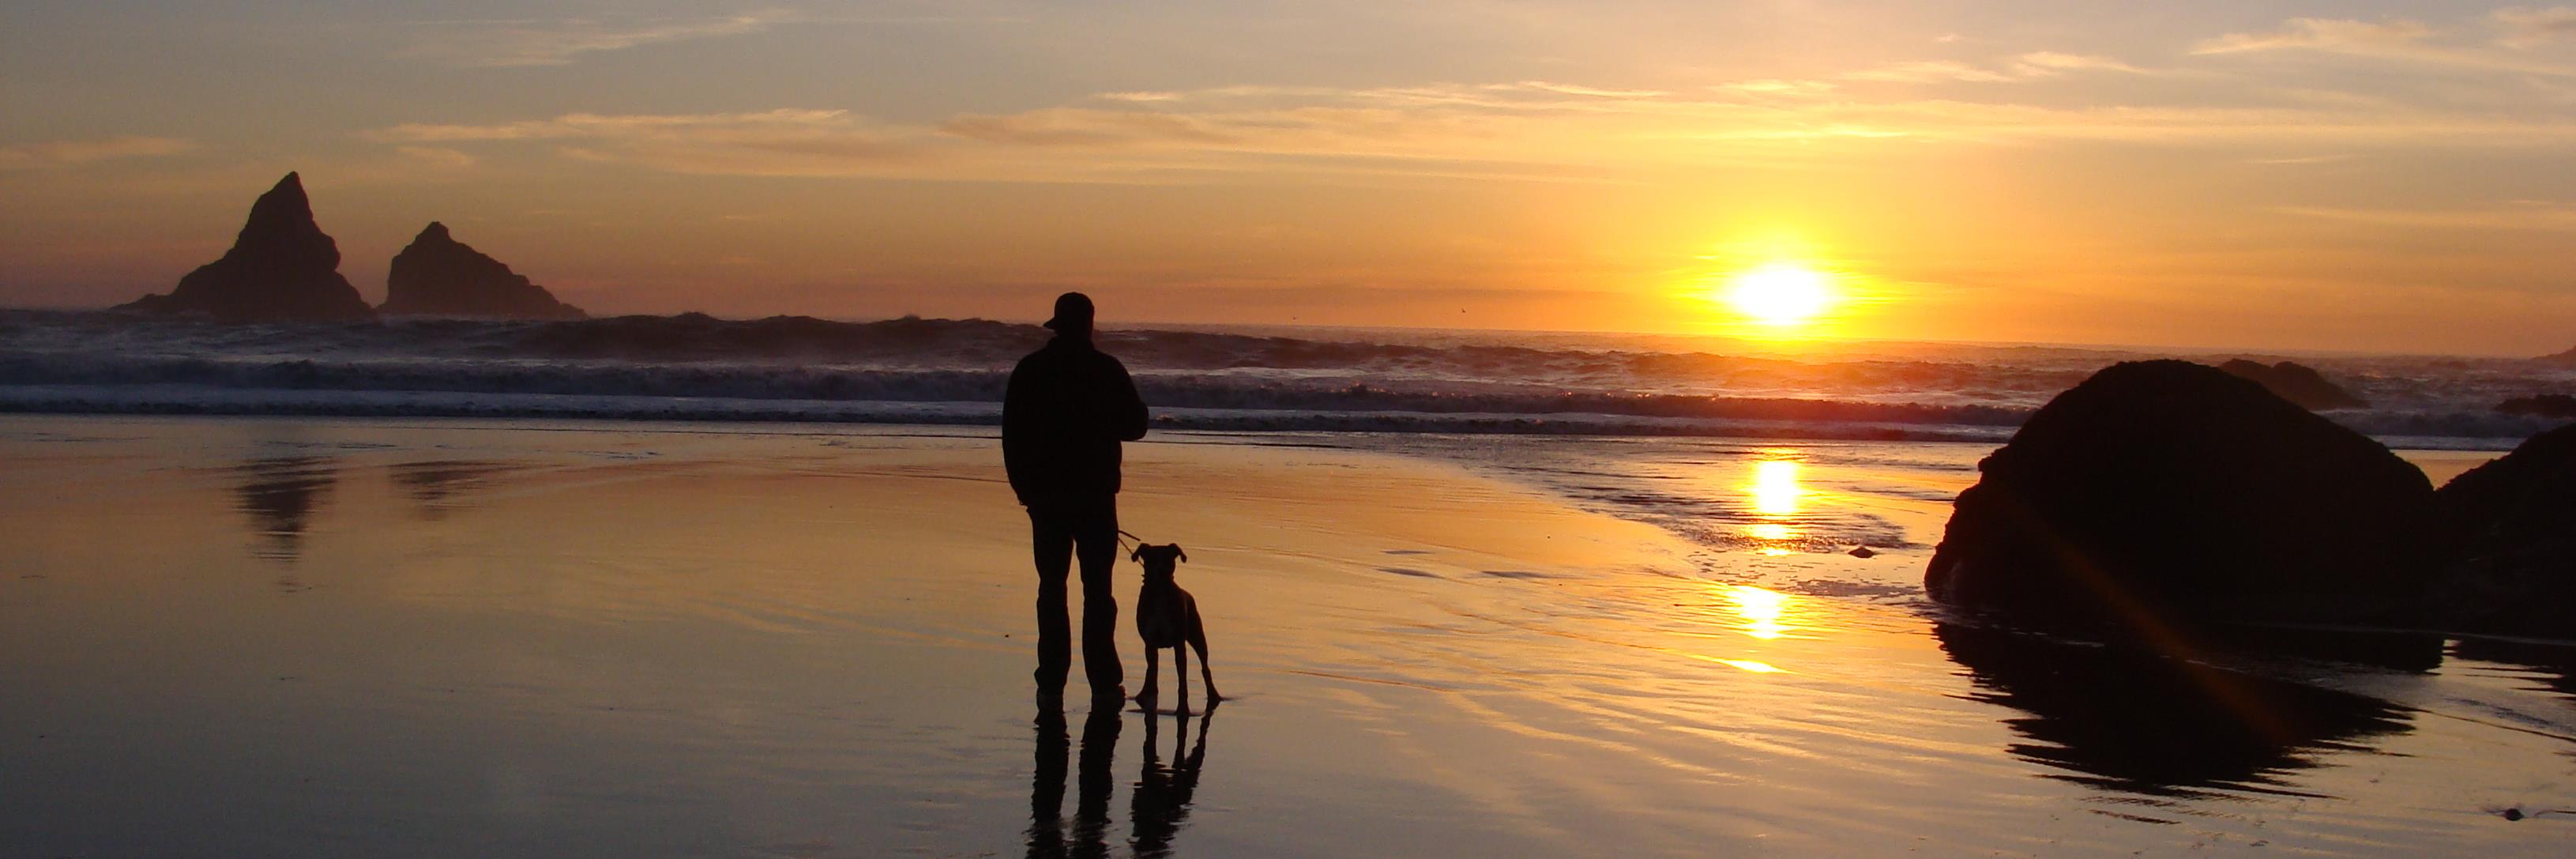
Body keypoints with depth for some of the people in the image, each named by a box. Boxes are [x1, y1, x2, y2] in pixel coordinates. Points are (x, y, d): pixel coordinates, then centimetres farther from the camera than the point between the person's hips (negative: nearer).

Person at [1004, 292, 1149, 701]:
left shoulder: (1029, 370, 2)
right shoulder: (1107, 369, -5)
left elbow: (1012, 434, 5)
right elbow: (1134, 426, 2)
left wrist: (1024, 486, 13)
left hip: (1045, 493, 2)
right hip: (1095, 492, -2)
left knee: (1051, 586, 8)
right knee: (1097, 587, 1)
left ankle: (1052, 678, 6)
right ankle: (1104, 679, -3)